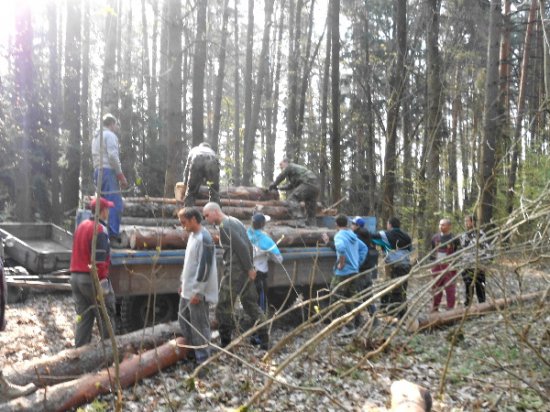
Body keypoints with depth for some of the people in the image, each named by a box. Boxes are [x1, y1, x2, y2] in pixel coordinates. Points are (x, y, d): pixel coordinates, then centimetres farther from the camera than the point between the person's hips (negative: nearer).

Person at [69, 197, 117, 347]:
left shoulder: (81, 226, 13)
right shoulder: (99, 230, -15)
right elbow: (99, 261, -20)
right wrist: (103, 285, -19)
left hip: (75, 277, 8)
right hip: (91, 279, -8)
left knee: (83, 317, 12)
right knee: (106, 316, 4)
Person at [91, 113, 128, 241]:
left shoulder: (96, 137, 25)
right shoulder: (110, 135, -5)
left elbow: (95, 157, 20)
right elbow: (113, 156, -15)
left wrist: (98, 172, 17)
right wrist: (121, 175, -13)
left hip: (98, 171, 10)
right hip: (108, 171, -10)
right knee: (116, 205, -12)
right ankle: (113, 237, -18)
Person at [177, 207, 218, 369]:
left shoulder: (204, 238, -20)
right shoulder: (192, 235, 11)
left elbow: (205, 267, -22)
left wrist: (198, 291, -21)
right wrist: (183, 283, 20)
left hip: (198, 291, -10)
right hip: (188, 289, 10)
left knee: (199, 324, -1)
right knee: (183, 319, 19)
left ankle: (203, 358, 10)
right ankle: (192, 350, 34)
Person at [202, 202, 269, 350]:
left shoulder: (224, 226, -12)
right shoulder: (235, 221, 17)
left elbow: (241, 247, -19)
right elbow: (247, 245, 16)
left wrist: (249, 268, -16)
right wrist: (250, 267, 15)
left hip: (234, 272, -9)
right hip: (246, 271, 9)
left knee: (223, 308, 0)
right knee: (251, 304, 13)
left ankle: (225, 344, 6)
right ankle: (265, 342, 15)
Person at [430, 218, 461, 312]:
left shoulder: (454, 239, -4)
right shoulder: (435, 237, 9)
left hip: (449, 267, -4)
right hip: (437, 266, 4)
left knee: (450, 288, -1)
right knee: (436, 288, 12)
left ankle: (450, 309, 7)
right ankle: (435, 308, 22)